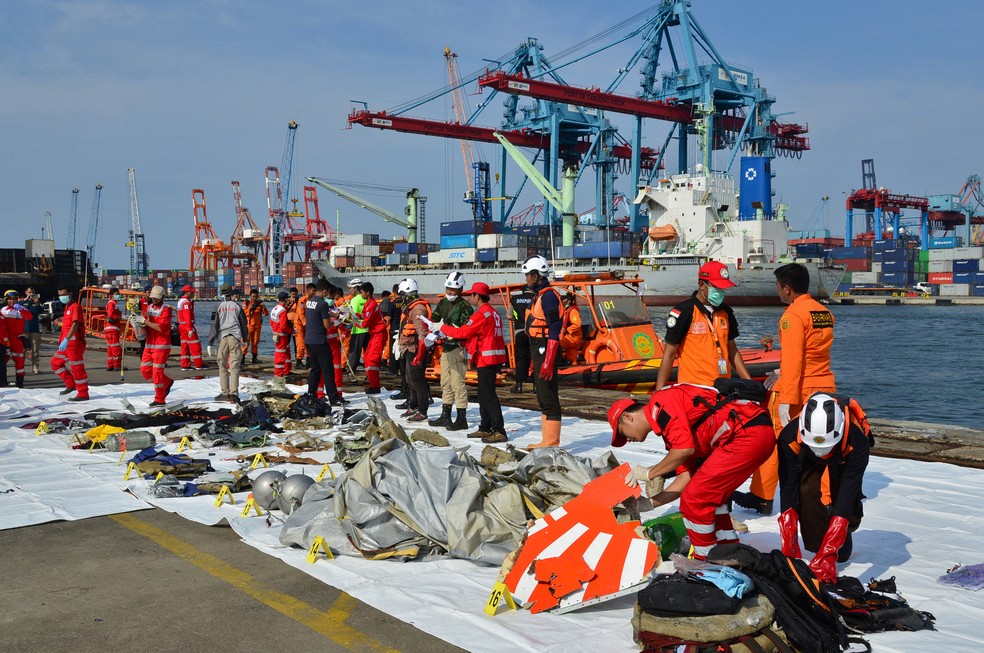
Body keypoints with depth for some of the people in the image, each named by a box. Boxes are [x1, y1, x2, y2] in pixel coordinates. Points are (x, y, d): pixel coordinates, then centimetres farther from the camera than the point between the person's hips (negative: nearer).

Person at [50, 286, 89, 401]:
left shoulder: (75, 307, -13)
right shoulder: (67, 307, 17)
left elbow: (75, 324, -25)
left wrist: (66, 339, -34)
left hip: (75, 343, -10)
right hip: (67, 344, 10)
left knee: (77, 369, -6)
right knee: (56, 362, 16)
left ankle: (83, 395, 1)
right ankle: (71, 384, 20)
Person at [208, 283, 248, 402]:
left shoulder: (219, 307, 1)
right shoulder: (237, 306, 7)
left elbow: (214, 326, -2)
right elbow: (243, 324, 13)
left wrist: (210, 343, 0)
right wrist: (244, 340, 26)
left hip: (222, 339, -1)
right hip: (235, 339, 1)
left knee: (223, 367, 9)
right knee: (234, 368, -1)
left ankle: (225, 393, 10)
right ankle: (234, 393, -8)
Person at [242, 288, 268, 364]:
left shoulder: (259, 303, 9)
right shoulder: (246, 303, 1)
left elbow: (266, 313, 2)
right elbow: (244, 312, -13)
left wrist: (264, 307, -15)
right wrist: (250, 308, -25)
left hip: (257, 326, 4)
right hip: (248, 325, -4)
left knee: (255, 342, 8)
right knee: (246, 341, -8)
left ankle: (254, 357, 14)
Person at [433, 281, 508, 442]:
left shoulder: (481, 314, -15)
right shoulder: (492, 312, 16)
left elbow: (463, 332, -13)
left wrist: (442, 327, 0)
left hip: (487, 359, -10)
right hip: (492, 358, 10)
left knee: (488, 395, -9)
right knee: (484, 394, 15)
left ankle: (499, 431, -10)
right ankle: (485, 428, 21)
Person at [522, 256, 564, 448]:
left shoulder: (548, 295, -14)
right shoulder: (539, 295, 17)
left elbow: (554, 331, -20)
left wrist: (548, 361, -24)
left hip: (545, 350, -11)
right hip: (539, 350, 11)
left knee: (549, 397, -6)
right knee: (543, 397, 14)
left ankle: (552, 441, -2)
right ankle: (547, 440, 21)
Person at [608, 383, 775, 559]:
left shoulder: (659, 402, -4)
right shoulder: (669, 427, 24)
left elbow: (685, 449, -15)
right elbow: (687, 475, 21)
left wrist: (648, 473, -1)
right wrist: (650, 503, 22)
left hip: (747, 434, -10)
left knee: (695, 500, -2)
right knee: (710, 497, 23)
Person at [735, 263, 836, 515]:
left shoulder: (793, 315, -15)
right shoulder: (824, 312, 10)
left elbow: (793, 360, -20)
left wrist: (786, 400, -21)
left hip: (797, 391, -7)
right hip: (825, 388, 7)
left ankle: (761, 497, 15)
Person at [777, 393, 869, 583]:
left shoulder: (857, 442, -43)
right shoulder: (789, 438, -40)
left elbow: (846, 498, -44)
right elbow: (787, 494, -36)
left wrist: (827, 555, -49)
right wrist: (790, 551, -40)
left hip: (844, 459, 0)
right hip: (808, 460, 0)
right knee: (807, 491, -29)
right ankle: (817, 545, -13)